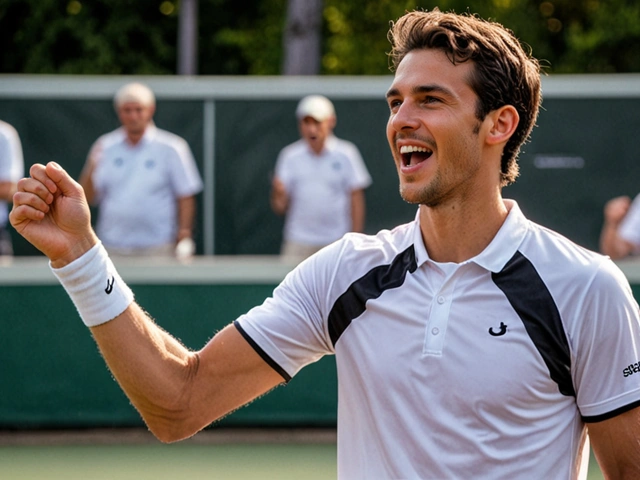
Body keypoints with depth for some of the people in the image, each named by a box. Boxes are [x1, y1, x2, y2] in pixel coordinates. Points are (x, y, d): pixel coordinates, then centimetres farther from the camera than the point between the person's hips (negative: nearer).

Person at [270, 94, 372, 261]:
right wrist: (278, 193, -19)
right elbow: (280, 207, 4)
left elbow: (356, 200, 2)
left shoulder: (345, 155, 0)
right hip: (299, 244, 1)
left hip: (336, 242, -1)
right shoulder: (290, 156, 4)